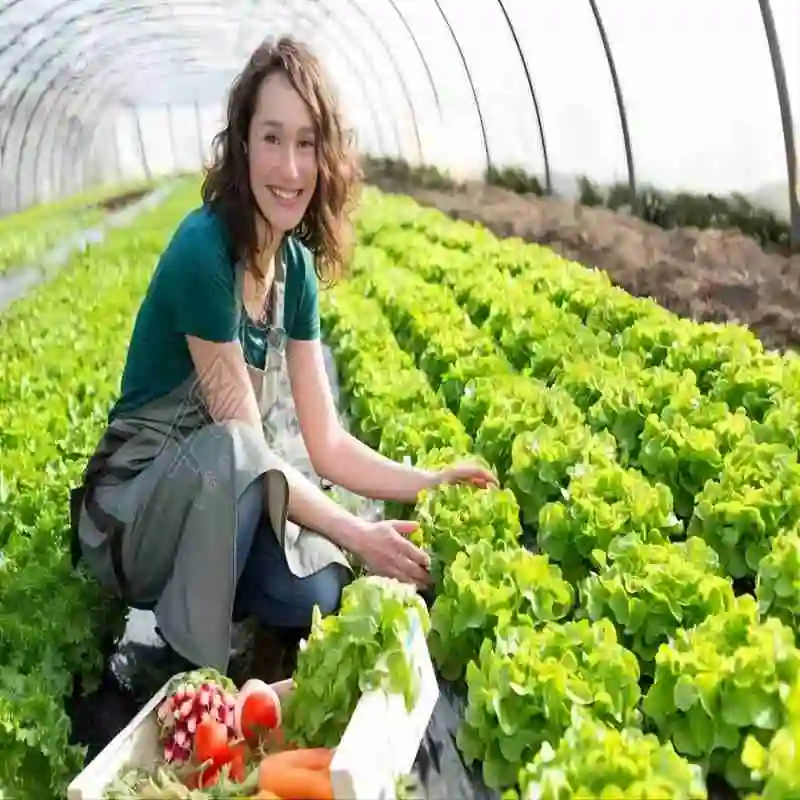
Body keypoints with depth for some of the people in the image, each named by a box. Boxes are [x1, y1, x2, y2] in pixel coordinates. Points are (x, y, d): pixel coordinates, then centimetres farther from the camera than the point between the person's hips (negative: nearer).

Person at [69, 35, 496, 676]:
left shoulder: (296, 265, -1)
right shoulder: (204, 250, -24)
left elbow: (327, 443, 1)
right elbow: (245, 447, -23)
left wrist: (433, 483, -8)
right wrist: (357, 534, -23)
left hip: (224, 506, 6)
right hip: (135, 509, -6)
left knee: (321, 591, -22)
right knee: (231, 450, -37)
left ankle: (180, 609, 6)